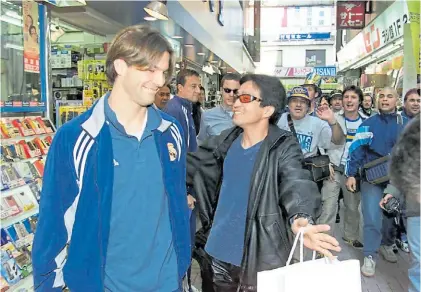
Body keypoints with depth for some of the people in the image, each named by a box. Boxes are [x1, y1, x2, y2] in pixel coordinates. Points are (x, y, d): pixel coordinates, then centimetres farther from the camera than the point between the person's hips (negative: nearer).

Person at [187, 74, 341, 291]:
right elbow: (193, 164, 8)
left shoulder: (283, 147, -14)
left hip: (261, 258, -4)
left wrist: (301, 219, -49)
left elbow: (296, 184, -29)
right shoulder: (226, 141, 0)